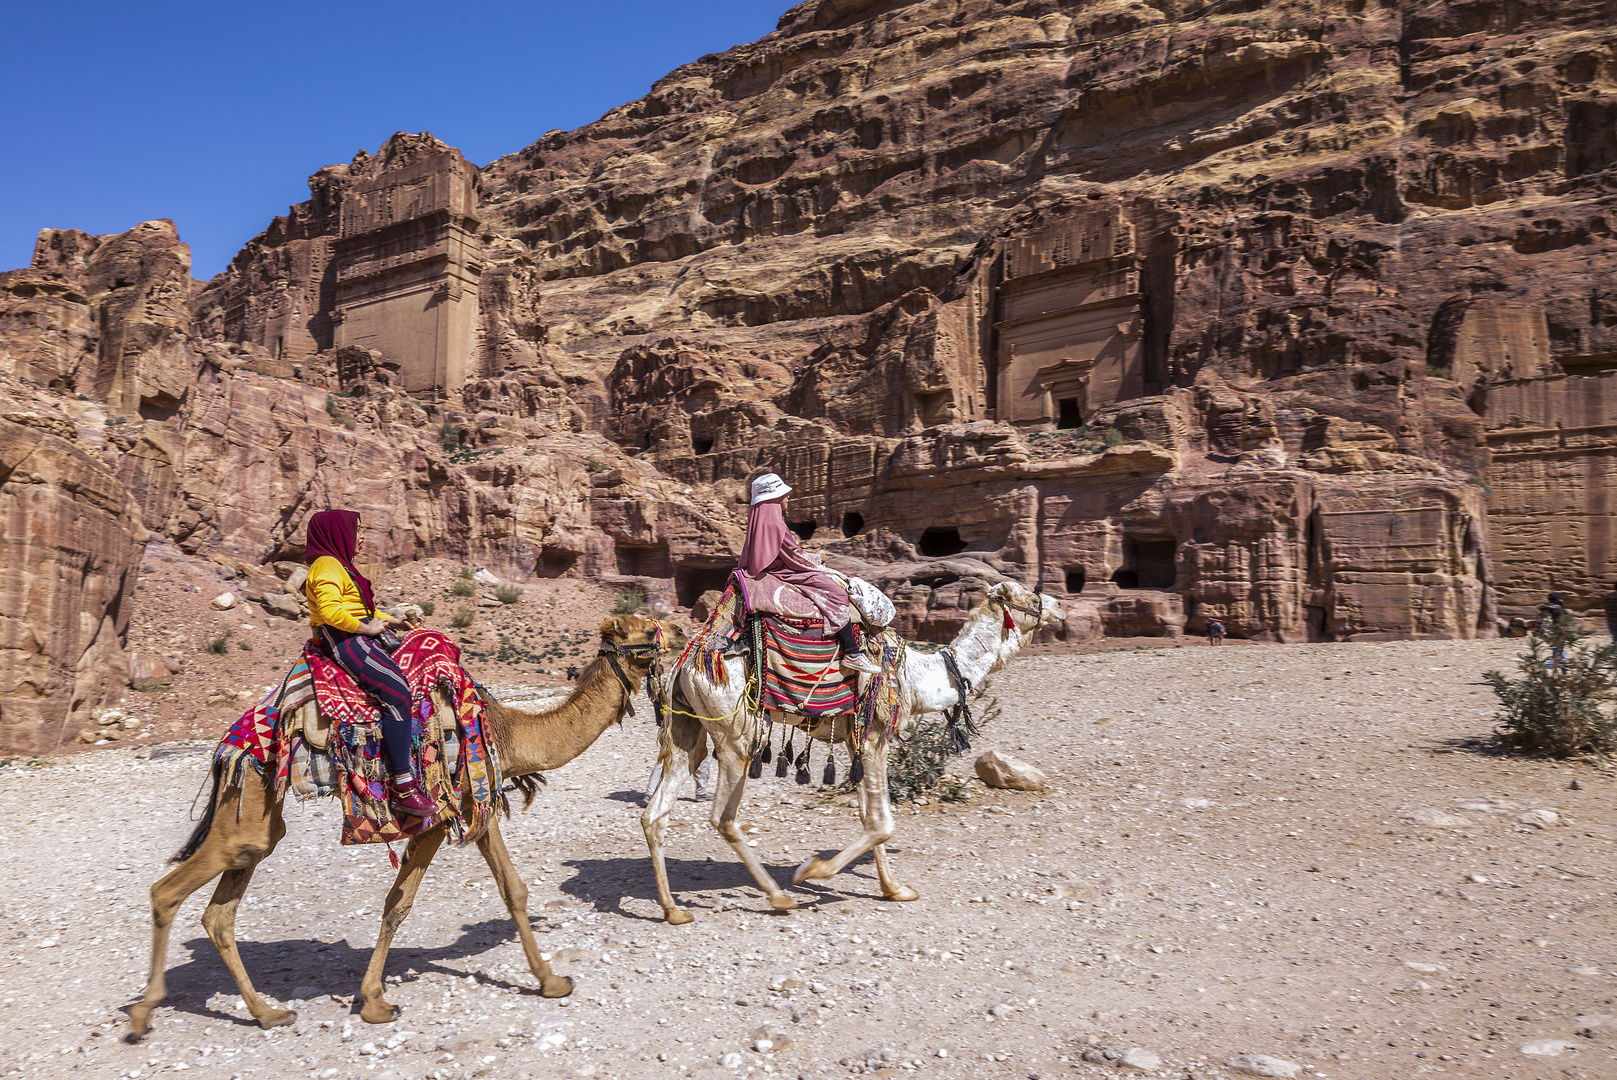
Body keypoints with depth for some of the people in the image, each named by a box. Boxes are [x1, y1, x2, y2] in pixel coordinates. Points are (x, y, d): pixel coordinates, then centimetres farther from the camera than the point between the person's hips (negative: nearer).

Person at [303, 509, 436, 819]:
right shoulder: (327, 565, -11)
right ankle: (403, 788, -29)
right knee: (396, 691, -25)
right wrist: (367, 628, -16)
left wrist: (390, 621, 17)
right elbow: (329, 609, -26)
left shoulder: (340, 566, 22)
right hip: (344, 642, -12)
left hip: (357, 639, 12)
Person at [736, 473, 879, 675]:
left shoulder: (757, 519, 9)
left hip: (769, 571, 11)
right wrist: (818, 562, 0)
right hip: (781, 575, -11)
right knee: (836, 593, -15)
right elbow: (795, 556, -16)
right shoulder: (774, 524, -21)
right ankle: (852, 654, -19)